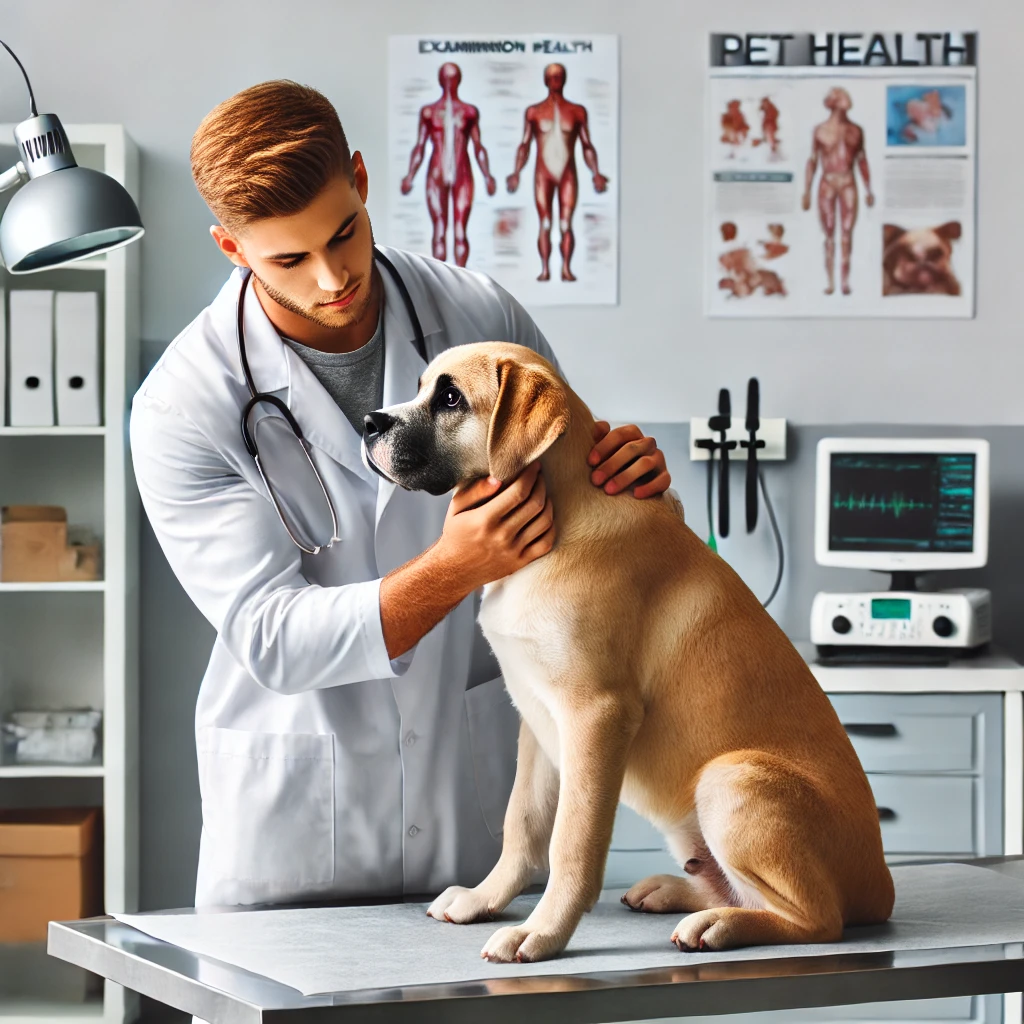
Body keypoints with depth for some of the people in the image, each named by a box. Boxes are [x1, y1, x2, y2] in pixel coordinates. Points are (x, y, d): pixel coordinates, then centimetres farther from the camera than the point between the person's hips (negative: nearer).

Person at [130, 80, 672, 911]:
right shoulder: (184, 407, -11)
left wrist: (626, 471, -12)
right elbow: (272, 639, -17)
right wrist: (454, 569, -31)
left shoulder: (481, 315, -3)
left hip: (480, 789, 2)